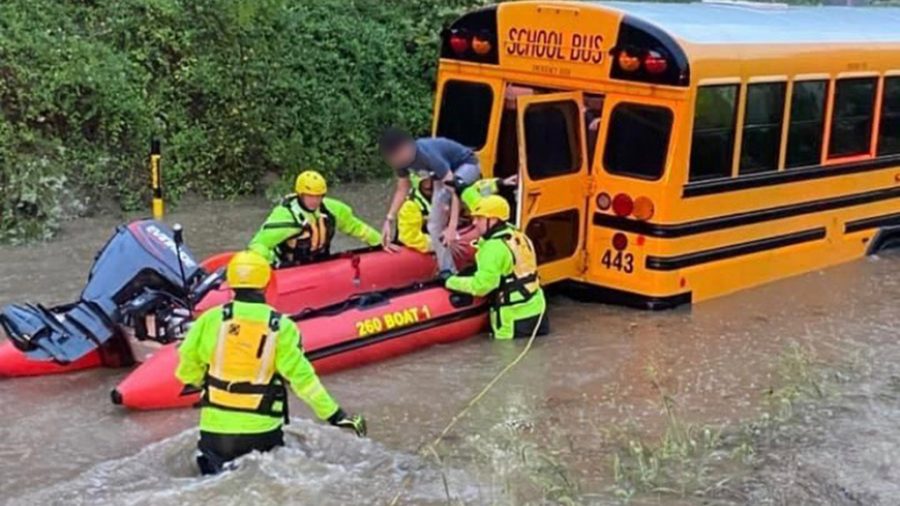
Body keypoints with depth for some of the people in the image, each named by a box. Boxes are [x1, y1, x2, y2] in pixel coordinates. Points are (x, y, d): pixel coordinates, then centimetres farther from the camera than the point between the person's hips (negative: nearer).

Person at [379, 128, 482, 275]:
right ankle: (447, 271, 12)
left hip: (467, 165, -7)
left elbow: (454, 189, -43)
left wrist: (452, 227, -49)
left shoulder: (429, 155, -42)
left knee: (444, 194, -39)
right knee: (435, 224, 2)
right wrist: (389, 220, -7)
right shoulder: (402, 158, -20)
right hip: (445, 171, 7)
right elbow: (402, 189, -2)